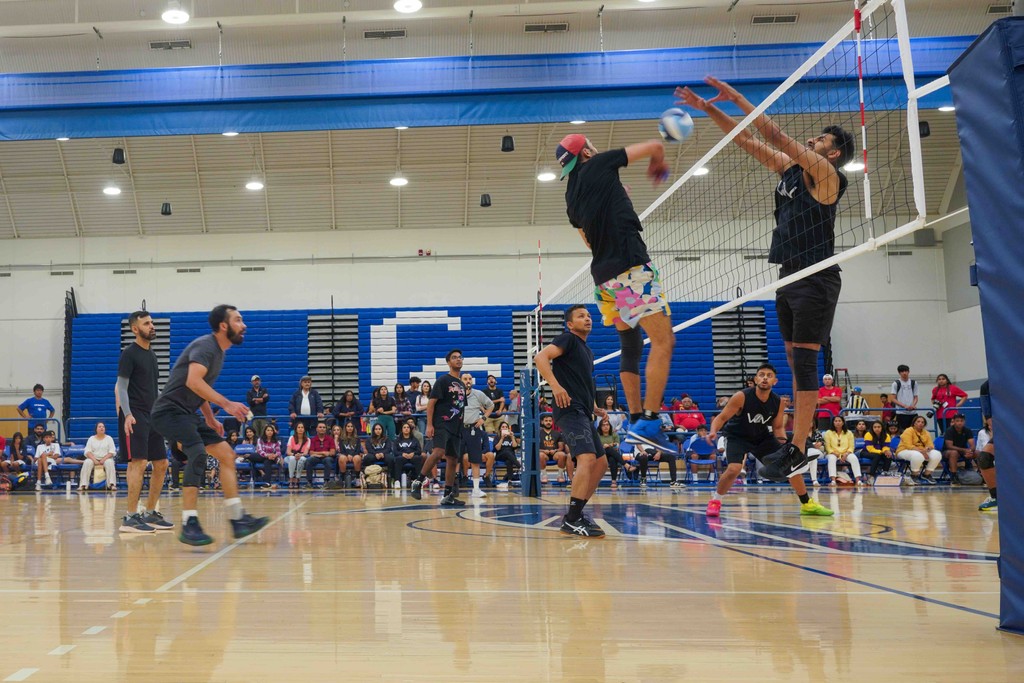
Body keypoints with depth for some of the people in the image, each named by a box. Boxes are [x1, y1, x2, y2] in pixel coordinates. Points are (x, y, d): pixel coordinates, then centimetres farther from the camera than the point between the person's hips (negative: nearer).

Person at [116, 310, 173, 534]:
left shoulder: (152, 355, 17)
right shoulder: (129, 353, -6)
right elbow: (121, 387, -11)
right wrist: (127, 415, -22)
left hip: (152, 415, 9)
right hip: (135, 416, -9)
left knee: (161, 464, 8)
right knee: (139, 463, -16)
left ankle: (150, 513, 17)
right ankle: (130, 517, -14)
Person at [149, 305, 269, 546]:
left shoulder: (218, 351, 15)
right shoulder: (206, 345, -15)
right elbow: (193, 381, -32)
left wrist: (210, 418, 20)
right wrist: (226, 404, -32)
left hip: (187, 414, 10)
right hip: (169, 410, -10)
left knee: (227, 454, 6)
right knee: (198, 455, -28)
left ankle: (238, 519, 8)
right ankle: (189, 525, -27)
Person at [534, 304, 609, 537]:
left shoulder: (587, 351, 25)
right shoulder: (568, 339, -2)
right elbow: (540, 357, -18)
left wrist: (594, 408, 21)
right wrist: (555, 386, -29)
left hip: (583, 413, 10)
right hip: (570, 410, -10)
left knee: (601, 463, 11)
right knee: (587, 458, -24)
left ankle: (575, 513, 17)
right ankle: (572, 521, -23)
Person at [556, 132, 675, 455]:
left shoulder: (572, 198, 19)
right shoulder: (598, 165, 2)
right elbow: (654, 146, 7)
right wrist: (657, 165, 29)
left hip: (605, 276, 8)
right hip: (631, 267, -8)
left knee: (630, 347, 16)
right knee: (663, 341, -9)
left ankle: (635, 421, 16)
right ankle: (649, 422, -16)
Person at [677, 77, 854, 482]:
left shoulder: (826, 176, -8)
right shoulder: (788, 168, 15)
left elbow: (776, 136, -16)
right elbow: (747, 141, 14)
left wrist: (737, 98, -15)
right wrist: (708, 109, 8)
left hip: (816, 279, -8)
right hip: (789, 277, 8)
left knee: (804, 362, -11)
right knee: (796, 362, 9)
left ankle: (797, 451, -12)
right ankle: (797, 444, 13)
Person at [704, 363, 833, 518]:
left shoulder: (778, 402, -12)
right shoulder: (742, 397, -25)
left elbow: (778, 427, 3)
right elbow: (721, 418, -21)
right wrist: (714, 432, -40)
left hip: (762, 437, 5)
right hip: (737, 437, -5)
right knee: (733, 469, -29)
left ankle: (807, 504, 18)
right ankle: (715, 501, -4)